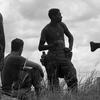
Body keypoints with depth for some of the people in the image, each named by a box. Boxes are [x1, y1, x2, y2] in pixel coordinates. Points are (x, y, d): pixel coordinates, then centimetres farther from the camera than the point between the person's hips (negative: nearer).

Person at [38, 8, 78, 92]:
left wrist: (70, 48, 0)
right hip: (52, 59, -3)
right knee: (54, 85, -4)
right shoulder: (45, 30, -7)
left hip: (64, 56, 3)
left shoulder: (61, 25, 6)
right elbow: (40, 48, -4)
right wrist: (53, 45, -19)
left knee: (72, 78, -13)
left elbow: (70, 37, 19)